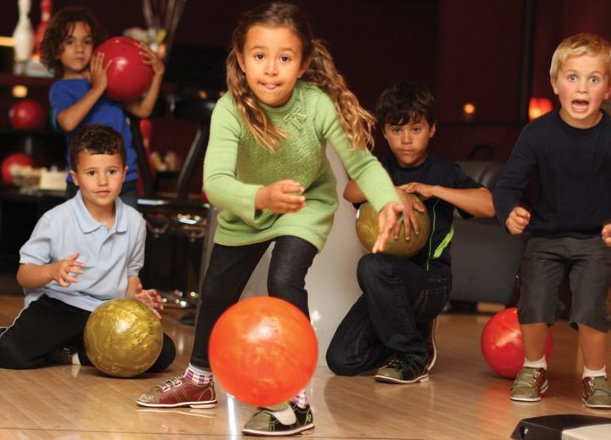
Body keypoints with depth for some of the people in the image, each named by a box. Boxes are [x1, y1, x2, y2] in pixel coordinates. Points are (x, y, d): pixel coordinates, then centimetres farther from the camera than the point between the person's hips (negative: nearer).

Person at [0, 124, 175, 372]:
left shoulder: (134, 222, 4)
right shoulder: (55, 220, -8)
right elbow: (24, 274, -5)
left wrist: (136, 295, -4)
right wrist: (52, 272, -26)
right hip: (56, 305, -4)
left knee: (164, 352, -16)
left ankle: (75, 357, -4)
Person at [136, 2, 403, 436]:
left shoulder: (320, 106, -34)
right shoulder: (230, 110, -34)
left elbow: (362, 162, -29)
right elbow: (215, 182, -45)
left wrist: (388, 201, -49)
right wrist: (261, 196, -65)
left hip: (307, 206, -2)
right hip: (247, 209, 2)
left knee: (285, 281, -24)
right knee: (217, 290, 13)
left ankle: (294, 399, -9)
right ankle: (200, 380, 41)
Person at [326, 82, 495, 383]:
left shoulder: (443, 171, 0)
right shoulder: (382, 170, 12)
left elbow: (489, 205, -15)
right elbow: (350, 192, -10)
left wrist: (434, 189, -19)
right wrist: (393, 193, -28)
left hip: (431, 281, -5)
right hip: (389, 284, 5)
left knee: (372, 267, -36)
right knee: (341, 360, -9)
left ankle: (415, 357, -18)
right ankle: (415, 331, 17)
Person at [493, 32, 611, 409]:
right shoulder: (538, 133, -12)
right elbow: (509, 185, -11)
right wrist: (510, 212, -33)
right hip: (545, 236, 1)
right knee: (534, 306, -16)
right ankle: (534, 369, 15)